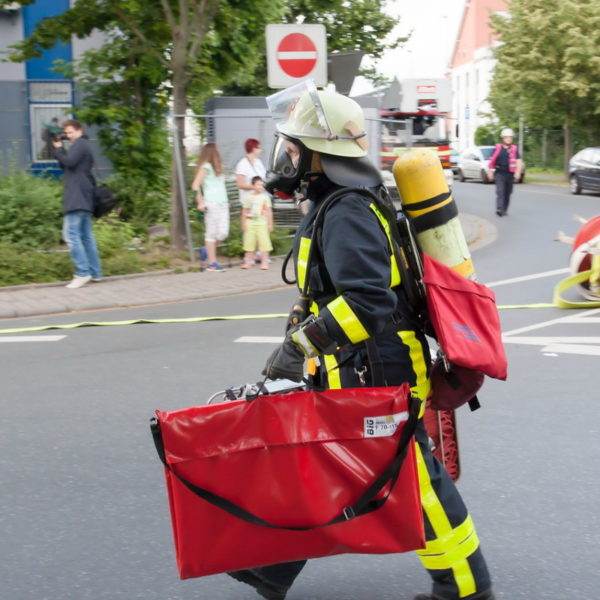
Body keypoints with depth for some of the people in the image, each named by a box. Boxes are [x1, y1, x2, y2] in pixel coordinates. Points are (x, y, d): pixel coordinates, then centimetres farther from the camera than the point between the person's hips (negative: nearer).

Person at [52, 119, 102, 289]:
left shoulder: (79, 144, -5)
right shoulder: (85, 145, 26)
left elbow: (69, 162, -18)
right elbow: (66, 164, 21)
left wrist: (58, 148, -2)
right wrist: (59, 148, 9)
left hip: (77, 197, -10)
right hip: (85, 198, 10)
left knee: (71, 233, -14)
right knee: (86, 236, 10)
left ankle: (82, 273, -19)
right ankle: (95, 273, 11)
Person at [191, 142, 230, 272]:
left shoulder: (216, 167, 20)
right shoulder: (205, 166, -5)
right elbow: (195, 185, -12)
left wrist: (226, 201, 16)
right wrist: (200, 202, -18)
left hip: (222, 204, 8)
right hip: (211, 204, -8)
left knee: (223, 233, -2)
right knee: (212, 233, -4)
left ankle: (208, 249, 19)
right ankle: (212, 263, -2)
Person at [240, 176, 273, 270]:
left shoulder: (265, 197, 2)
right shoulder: (248, 198, 5)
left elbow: (269, 211, 4)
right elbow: (244, 211, 10)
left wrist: (270, 224, 1)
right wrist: (243, 223, 8)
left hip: (262, 224, -1)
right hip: (250, 224, 1)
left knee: (264, 242, -5)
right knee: (249, 242, 5)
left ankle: (265, 262, 1)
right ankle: (249, 261, 14)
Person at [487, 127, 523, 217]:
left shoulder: (514, 149, 2)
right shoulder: (498, 148, 3)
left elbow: (519, 162, -3)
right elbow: (492, 160, 12)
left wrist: (518, 172, -17)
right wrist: (490, 171, 12)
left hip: (510, 175, 1)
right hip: (499, 173, -1)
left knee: (507, 193, 10)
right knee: (500, 191, -14)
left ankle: (505, 209, 23)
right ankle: (499, 209, -24)